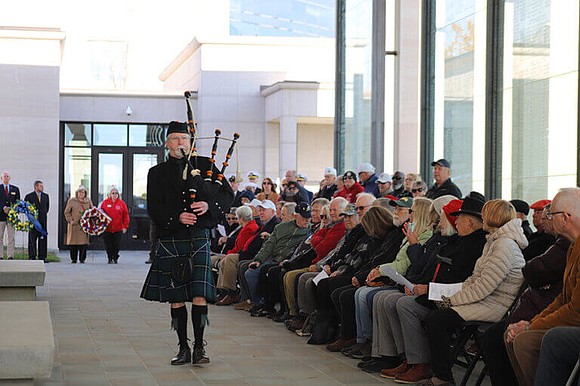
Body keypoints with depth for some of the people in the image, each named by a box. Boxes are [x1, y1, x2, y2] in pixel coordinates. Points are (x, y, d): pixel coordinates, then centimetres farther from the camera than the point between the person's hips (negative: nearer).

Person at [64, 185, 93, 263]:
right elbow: (67, 212, 6)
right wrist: (70, 220, -5)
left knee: (84, 242, -3)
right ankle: (74, 259, 7)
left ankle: (82, 259, 4)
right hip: (74, 225, -2)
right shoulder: (71, 201, 4)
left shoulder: (88, 201, 11)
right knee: (73, 242, -2)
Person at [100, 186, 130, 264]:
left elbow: (126, 216, 4)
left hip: (118, 229, -1)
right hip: (107, 228, 1)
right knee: (108, 245, 2)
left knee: (116, 245, -1)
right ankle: (110, 258, 14)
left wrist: (125, 226, -1)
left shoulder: (122, 203, 3)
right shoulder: (105, 203, 4)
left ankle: (115, 258, 12)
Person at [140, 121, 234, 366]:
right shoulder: (157, 173, 9)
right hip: (170, 241, 1)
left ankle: (199, 348, 0)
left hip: (199, 238, -1)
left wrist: (209, 205, -11)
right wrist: (177, 217, -15)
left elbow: (227, 194, 8)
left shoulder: (205, 165, 9)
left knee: (199, 295, -8)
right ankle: (183, 348, 13)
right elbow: (154, 208, 1)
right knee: (176, 298, 4)